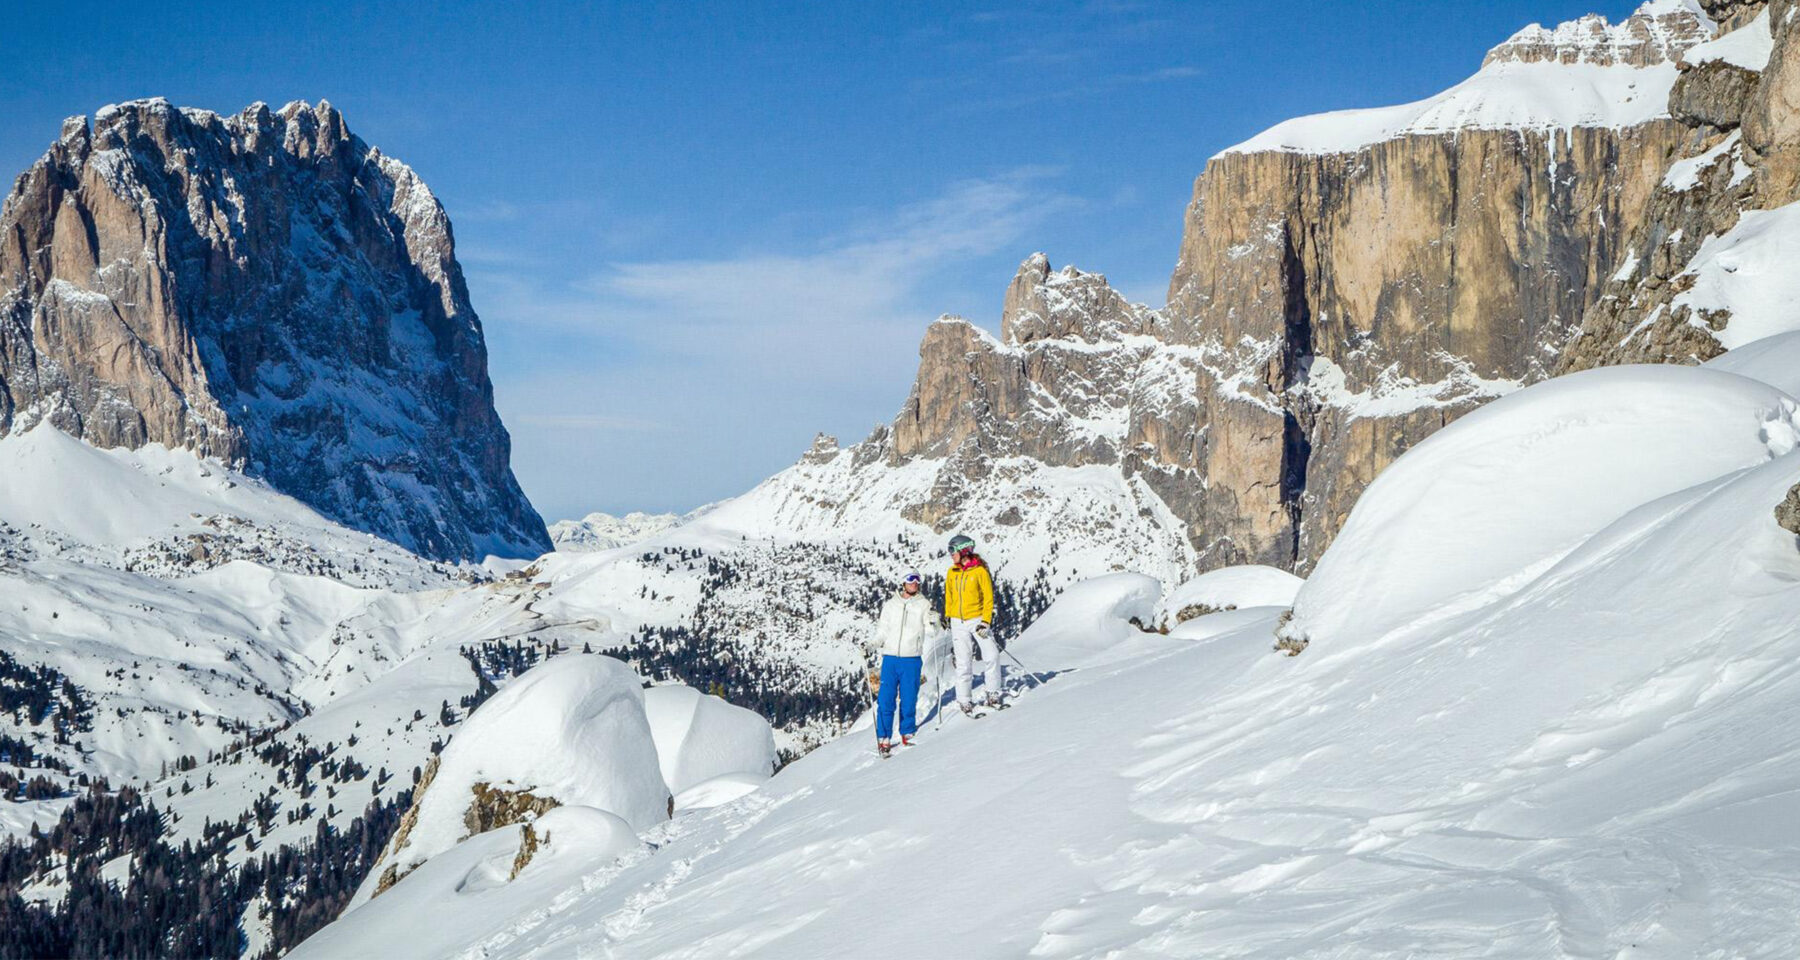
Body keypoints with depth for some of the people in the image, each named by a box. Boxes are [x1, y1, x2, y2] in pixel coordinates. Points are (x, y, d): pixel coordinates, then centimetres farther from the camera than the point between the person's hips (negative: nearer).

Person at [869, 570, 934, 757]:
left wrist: (933, 623, -25)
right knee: (885, 699, -3)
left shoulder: (924, 605, 6)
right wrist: (875, 644, -3)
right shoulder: (890, 605, 10)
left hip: (912, 659, -1)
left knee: (909, 699, 1)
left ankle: (907, 734, 17)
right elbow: (882, 630, 14)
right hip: (890, 658, 1)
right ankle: (883, 739, 3)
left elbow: (930, 630, -3)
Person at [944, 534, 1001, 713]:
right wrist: (947, 618, 17)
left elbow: (988, 598, -5)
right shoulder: (952, 573, 8)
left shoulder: (980, 571, -5)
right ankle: (965, 701, 6)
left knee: (992, 656, -13)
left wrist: (986, 621, -12)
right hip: (958, 623, 3)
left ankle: (993, 694, 0)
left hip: (977, 619, -3)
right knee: (963, 663, 1)